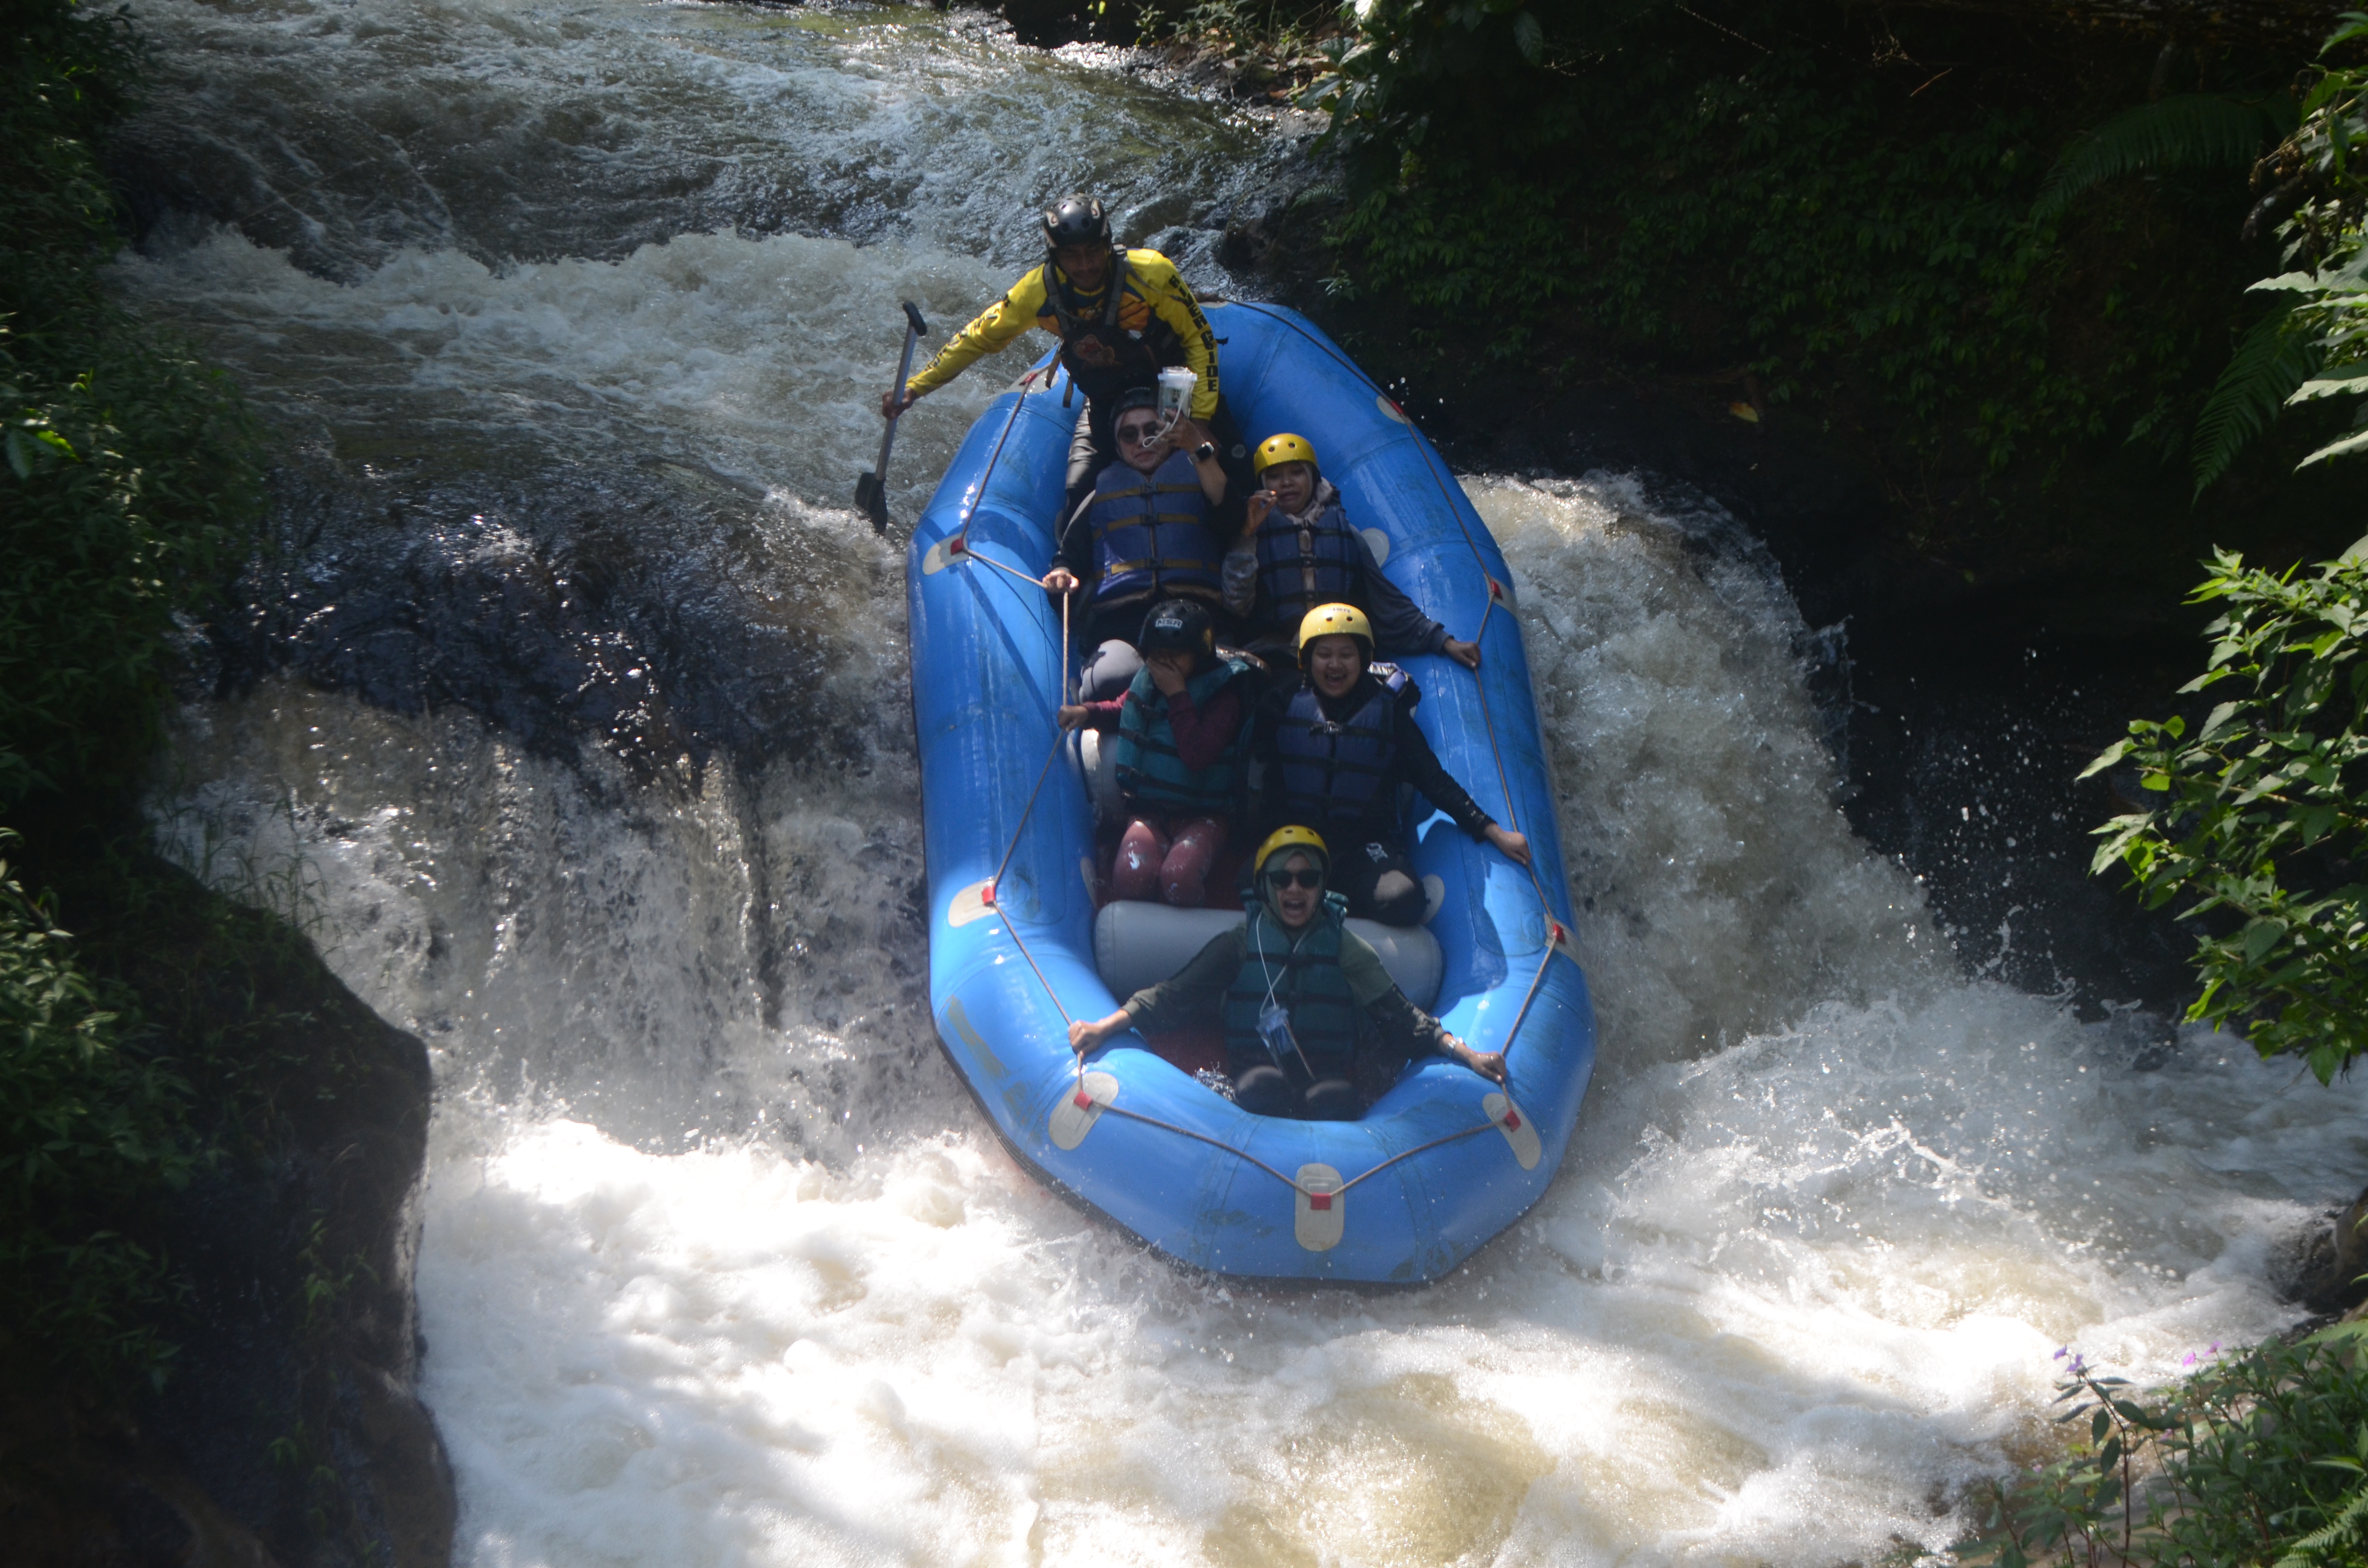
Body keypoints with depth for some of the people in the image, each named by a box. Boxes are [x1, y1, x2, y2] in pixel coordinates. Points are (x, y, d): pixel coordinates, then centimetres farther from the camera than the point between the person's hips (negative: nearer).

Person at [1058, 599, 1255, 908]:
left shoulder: (1222, 695, -9)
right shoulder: (1146, 681, 6)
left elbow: (1197, 756, -24)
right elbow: (1121, 709, 29)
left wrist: (1177, 696, -20)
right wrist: (1086, 712, 7)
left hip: (1202, 816, -3)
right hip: (1149, 812, 3)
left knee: (1179, 876, -35)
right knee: (1132, 874, -31)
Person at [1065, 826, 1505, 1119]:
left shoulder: (1346, 948, 14)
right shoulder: (1240, 944, 14)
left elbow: (1400, 1017, 7)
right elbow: (1176, 996, 6)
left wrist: (1466, 1054, -8)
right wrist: (1107, 1026, -10)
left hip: (1329, 1078, 0)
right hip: (1259, 1071, 0)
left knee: (1333, 1102, -35)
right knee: (1264, 1088, -36)